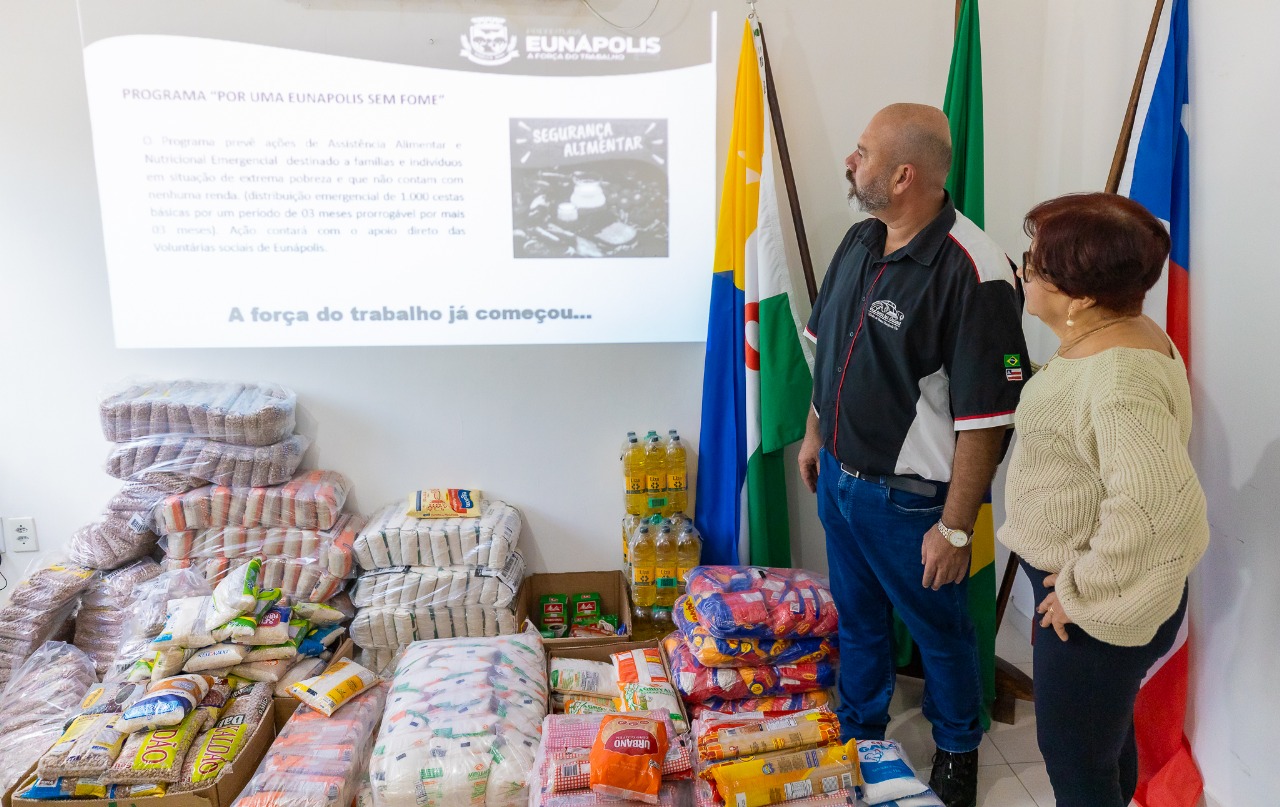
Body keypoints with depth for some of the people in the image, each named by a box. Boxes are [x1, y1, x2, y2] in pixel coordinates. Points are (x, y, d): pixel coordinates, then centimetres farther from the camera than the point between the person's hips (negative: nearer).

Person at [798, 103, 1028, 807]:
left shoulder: (973, 273, -25)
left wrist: (955, 527, -20)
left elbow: (985, 419, -23)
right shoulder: (859, 240, 0)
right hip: (839, 476, 7)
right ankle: (858, 740, 47)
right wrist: (815, 431, 17)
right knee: (857, 618, 24)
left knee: (939, 629, 17)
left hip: (910, 497, -7)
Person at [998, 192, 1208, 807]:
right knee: (1105, 736, 29)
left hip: (1099, 606, -9)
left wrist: (1084, 590, -26)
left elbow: (1158, 502, -39)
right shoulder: (1119, 335, 2)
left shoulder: (1118, 381, -31)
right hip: (1075, 582, 9)